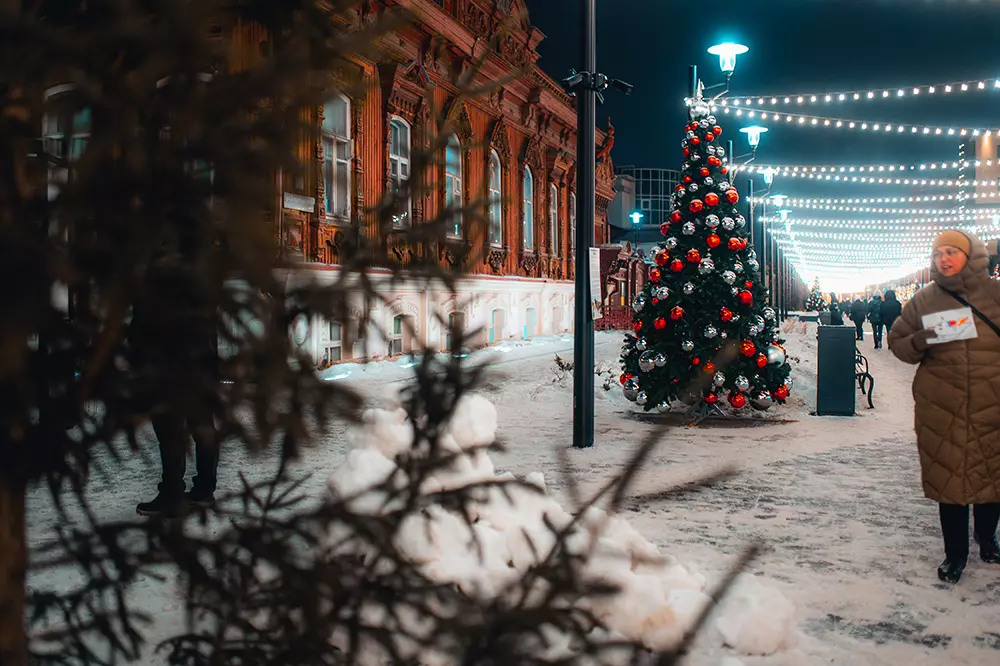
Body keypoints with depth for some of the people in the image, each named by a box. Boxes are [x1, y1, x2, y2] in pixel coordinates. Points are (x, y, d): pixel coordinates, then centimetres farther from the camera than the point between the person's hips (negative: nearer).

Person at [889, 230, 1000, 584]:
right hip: (943, 407, 0)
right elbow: (897, 342, 10)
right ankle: (955, 553, 17)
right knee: (949, 476, 2)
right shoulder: (924, 299, 5)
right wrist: (917, 342, -11)